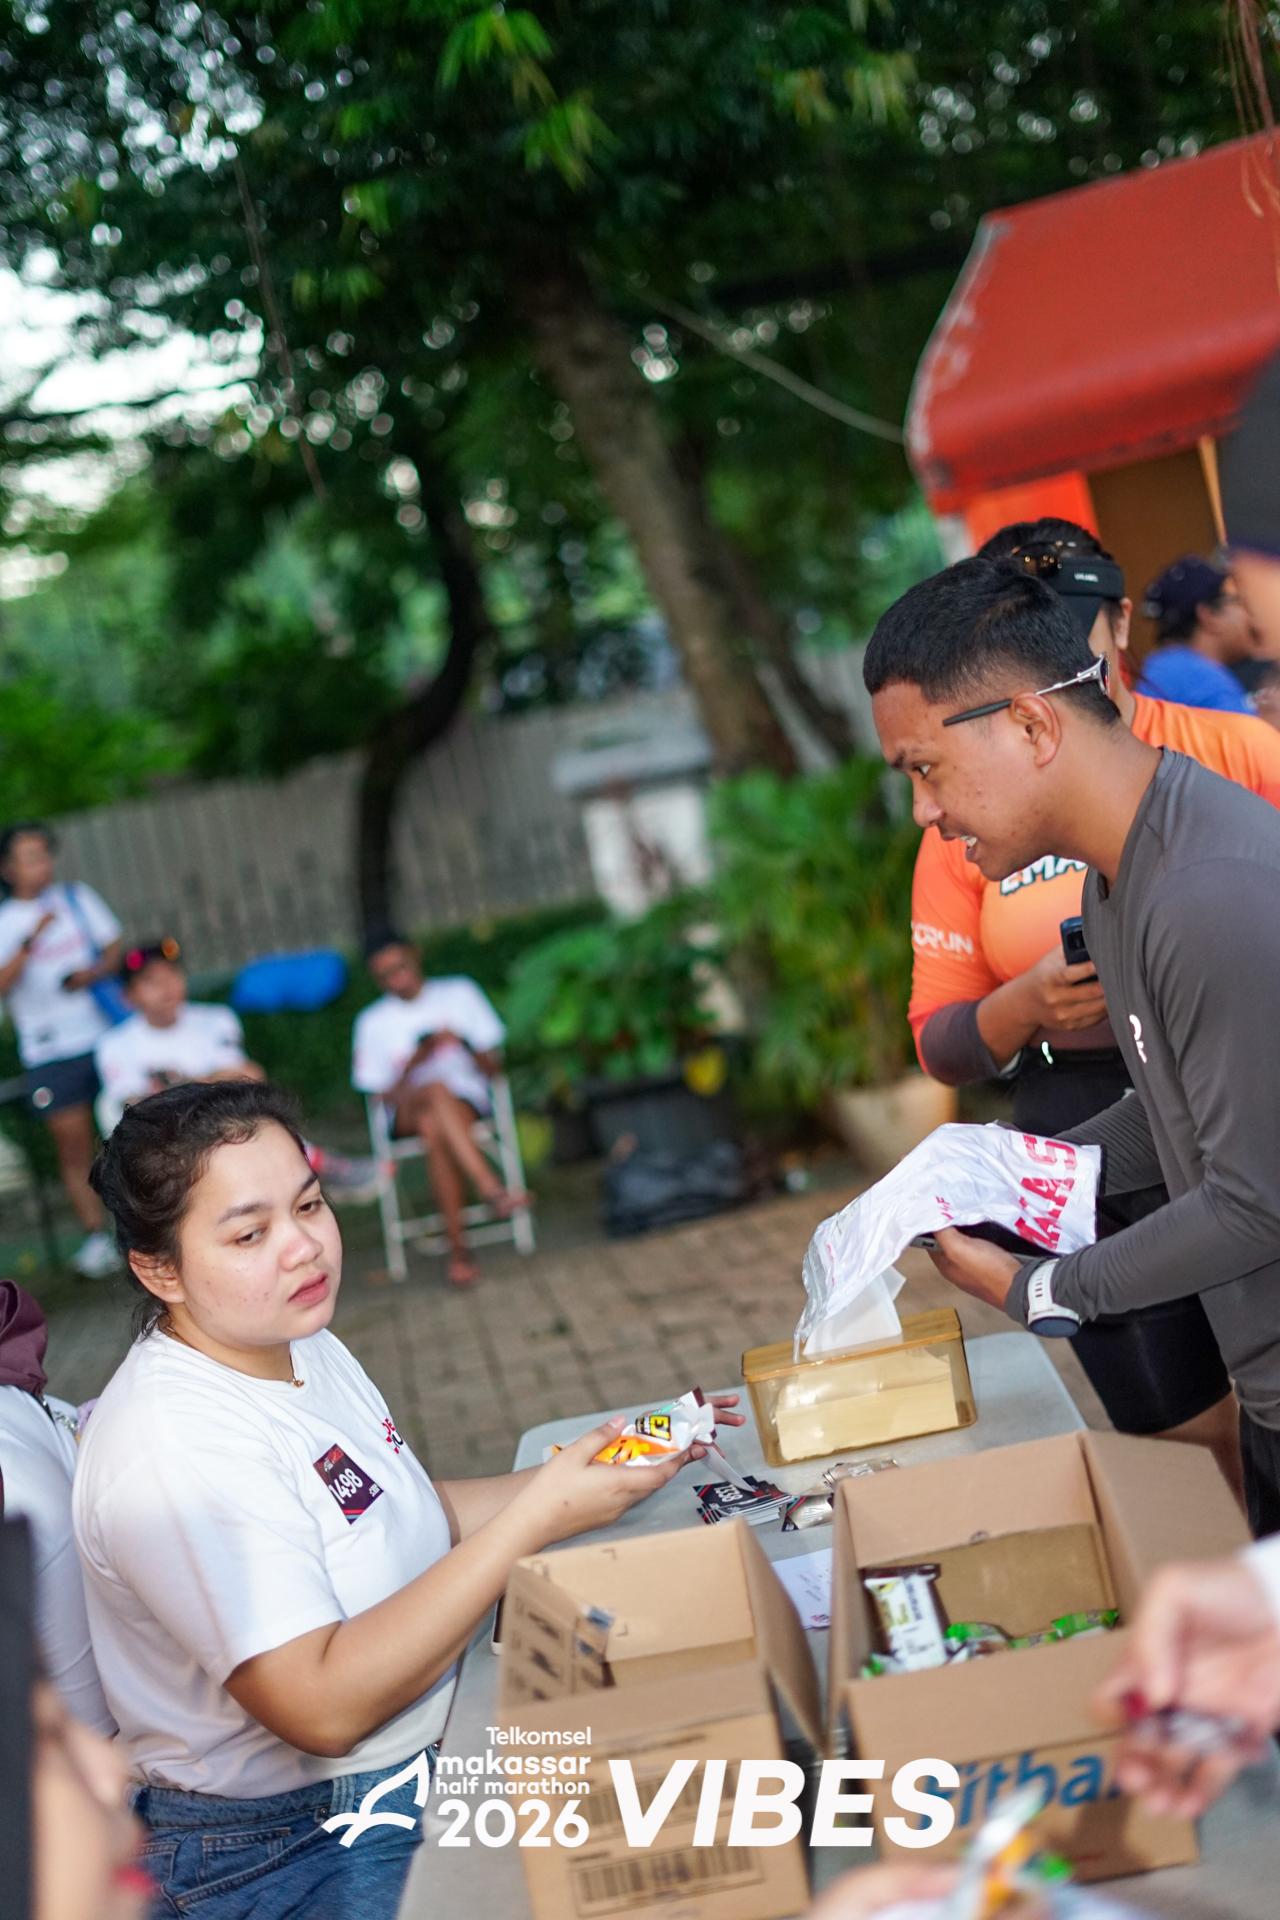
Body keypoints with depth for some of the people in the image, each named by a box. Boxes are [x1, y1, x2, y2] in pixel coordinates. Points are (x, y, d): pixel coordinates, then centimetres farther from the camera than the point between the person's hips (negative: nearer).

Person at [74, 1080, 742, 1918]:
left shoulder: (300, 1343, 5)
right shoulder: (174, 1447, -26)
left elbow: (421, 1519, 14)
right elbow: (324, 1707, -29)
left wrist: (594, 1471, -1)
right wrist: (536, 1517, -28)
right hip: (291, 1847, -9)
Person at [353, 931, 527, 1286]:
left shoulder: (459, 993, 12)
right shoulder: (372, 1022, 13)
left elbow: (492, 1067, 8)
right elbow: (385, 1096, 5)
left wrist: (464, 1045, -14)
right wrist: (416, 1060, -13)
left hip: (466, 1101, 0)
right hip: (406, 1114, 0)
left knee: (436, 1129, -39)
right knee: (436, 1090, -38)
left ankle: (456, 1244, -42)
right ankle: (492, 1188, -45)